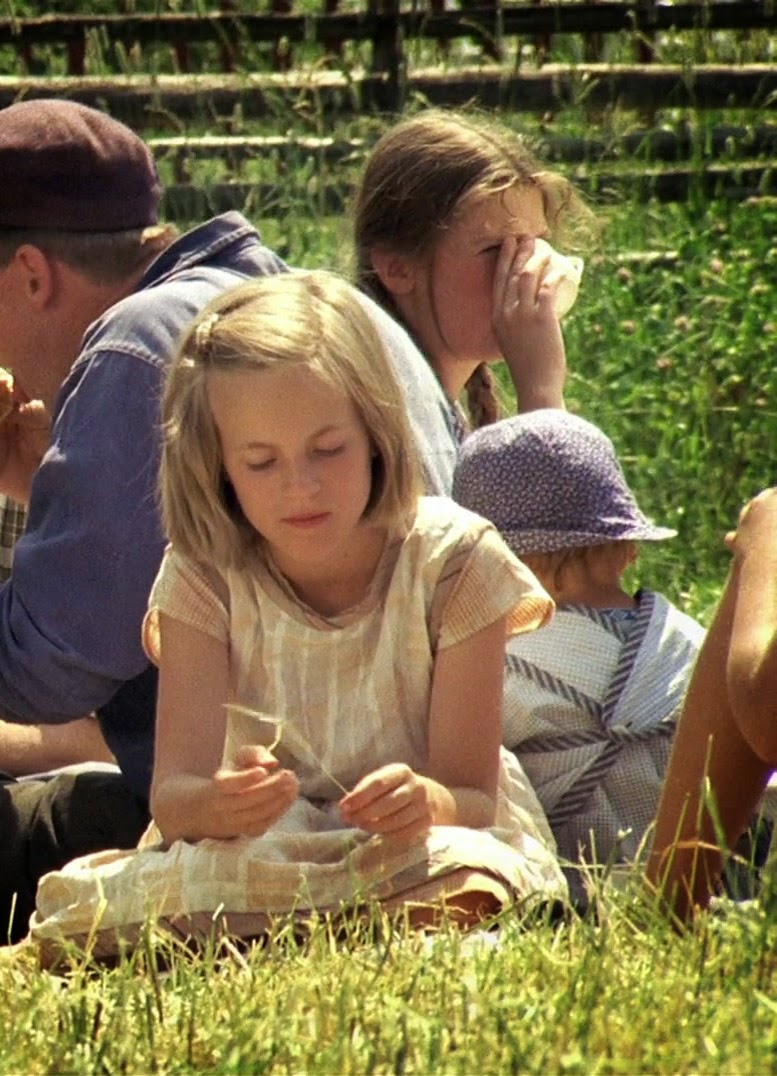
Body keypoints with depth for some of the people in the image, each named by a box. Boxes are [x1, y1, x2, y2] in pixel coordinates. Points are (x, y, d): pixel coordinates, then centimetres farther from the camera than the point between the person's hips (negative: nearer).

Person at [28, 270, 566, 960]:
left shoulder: (453, 562, -11)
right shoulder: (204, 577, -7)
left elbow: (472, 798, -13)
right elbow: (173, 793, -16)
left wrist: (427, 802, -40)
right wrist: (218, 804, -43)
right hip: (257, 856, 2)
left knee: (457, 902, -38)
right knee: (75, 919, -29)